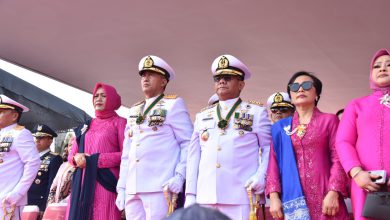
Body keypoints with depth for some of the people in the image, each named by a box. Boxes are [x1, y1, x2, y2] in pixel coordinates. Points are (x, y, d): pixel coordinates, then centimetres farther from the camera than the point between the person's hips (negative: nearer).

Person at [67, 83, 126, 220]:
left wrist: (94, 159, -11)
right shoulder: (86, 126, 19)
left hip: (105, 183, -5)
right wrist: (77, 158, -6)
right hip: (82, 183, 5)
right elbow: (71, 155, 18)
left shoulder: (119, 122, 4)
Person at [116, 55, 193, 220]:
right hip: (132, 188, 6)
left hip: (160, 187, -6)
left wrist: (180, 175, -14)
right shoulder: (134, 110, 21)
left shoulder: (173, 104, 4)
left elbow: (188, 143, -3)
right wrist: (121, 187, 15)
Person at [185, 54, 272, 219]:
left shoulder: (256, 112, 11)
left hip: (242, 197, -3)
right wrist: (190, 194, 9)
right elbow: (194, 156, 16)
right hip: (206, 198, 3)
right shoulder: (202, 116, 20)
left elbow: (269, 147, 7)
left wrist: (261, 176, -10)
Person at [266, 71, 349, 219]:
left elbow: (338, 157, 0)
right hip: (292, 197, 2)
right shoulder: (280, 127, 13)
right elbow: (274, 161, 7)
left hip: (323, 196, -1)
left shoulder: (329, 120, 8)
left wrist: (333, 192, -11)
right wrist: (273, 196, -4)